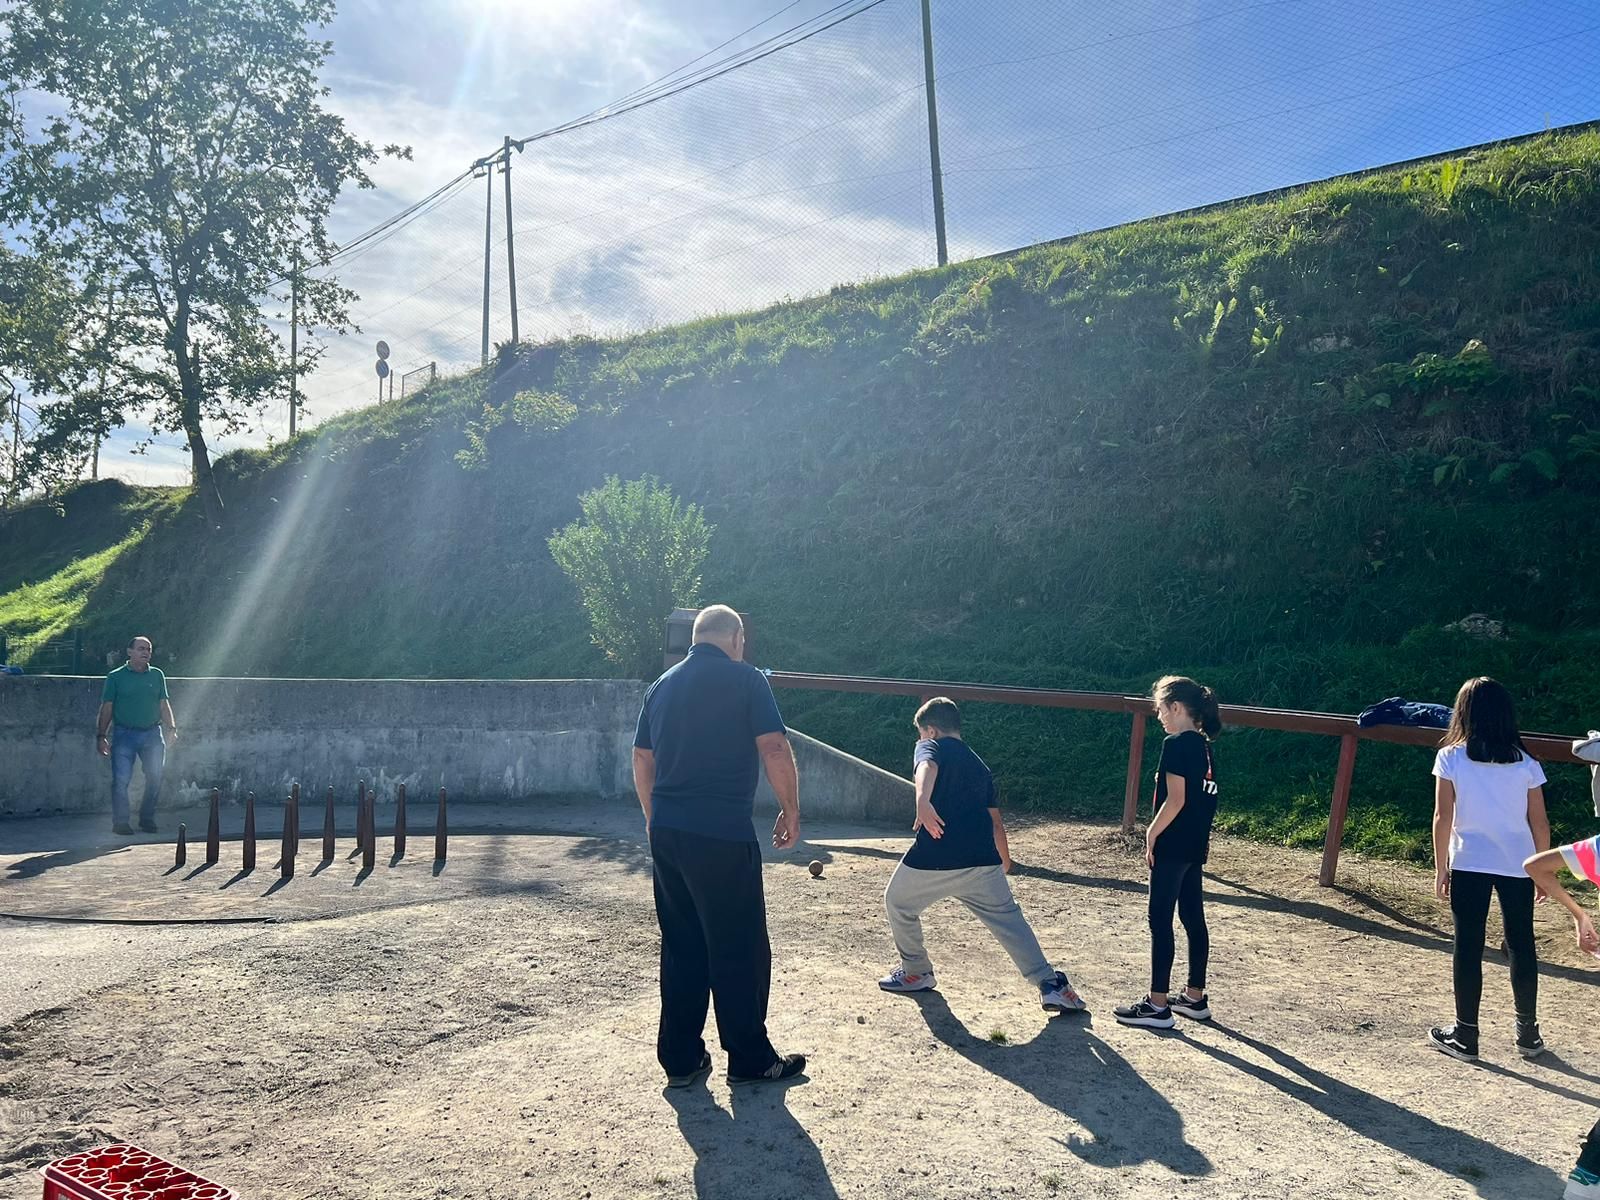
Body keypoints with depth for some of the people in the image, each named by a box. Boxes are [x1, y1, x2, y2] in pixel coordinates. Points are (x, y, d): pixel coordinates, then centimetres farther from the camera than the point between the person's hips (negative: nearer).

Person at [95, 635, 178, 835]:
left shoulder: (157, 675, 11)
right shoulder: (116, 677, 2)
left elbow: (164, 704, 13)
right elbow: (106, 708, 1)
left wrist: (171, 728, 1)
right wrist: (101, 736, -4)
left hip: (152, 734, 3)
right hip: (124, 734, -3)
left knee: (155, 777, 1)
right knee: (121, 779, -5)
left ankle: (147, 819, 15)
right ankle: (120, 822, 4)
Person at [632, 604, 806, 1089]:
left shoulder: (663, 685, 13)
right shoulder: (745, 679, -5)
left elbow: (642, 761, 16)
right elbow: (775, 750, -12)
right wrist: (791, 812, -1)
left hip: (666, 832, 7)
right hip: (723, 835, -6)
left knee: (680, 947, 15)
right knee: (740, 949, 6)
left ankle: (681, 1059, 20)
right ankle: (749, 1059, 15)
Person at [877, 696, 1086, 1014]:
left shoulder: (929, 746, 9)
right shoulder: (979, 765, 25)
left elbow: (927, 766, -17)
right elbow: (995, 819, 26)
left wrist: (922, 801, -37)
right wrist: (1005, 862, 39)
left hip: (934, 858, -5)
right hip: (983, 859, 5)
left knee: (897, 903, 20)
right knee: (1008, 918, 12)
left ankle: (916, 972, 30)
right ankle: (1050, 984, 1)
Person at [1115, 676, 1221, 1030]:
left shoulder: (1176, 745, -16)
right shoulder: (1204, 746, 11)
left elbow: (1175, 800, -20)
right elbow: (1204, 800, 14)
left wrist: (1151, 835, -12)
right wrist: (1200, 836, 19)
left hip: (1171, 847, -9)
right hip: (1194, 847, 9)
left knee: (1160, 922, -3)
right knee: (1193, 919, 14)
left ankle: (1157, 1005, 1)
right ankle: (1195, 997, 24)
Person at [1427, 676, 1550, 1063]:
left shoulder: (1450, 758, -6)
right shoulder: (1525, 763, 0)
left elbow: (1443, 818, -6)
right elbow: (1539, 823, 3)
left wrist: (1440, 869, 2)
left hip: (1468, 864, -2)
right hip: (1518, 865, 2)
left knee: (1468, 947, 4)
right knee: (1521, 945, 13)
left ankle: (1465, 1035, 10)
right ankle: (1528, 1033, 23)